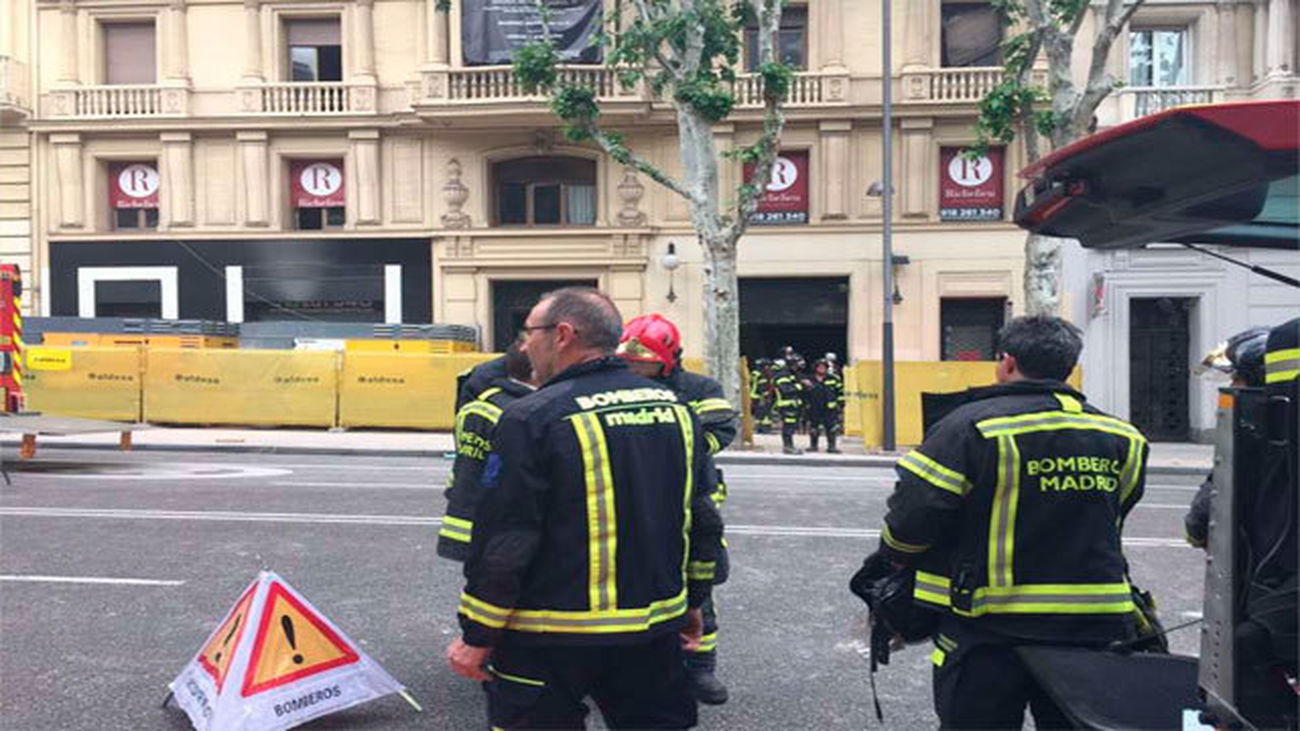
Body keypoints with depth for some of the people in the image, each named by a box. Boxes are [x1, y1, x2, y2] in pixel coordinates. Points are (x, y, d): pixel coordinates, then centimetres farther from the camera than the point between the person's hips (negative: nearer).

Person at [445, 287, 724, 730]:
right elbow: (702, 519, 10)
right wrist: (692, 602, 21)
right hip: (654, 632, 5)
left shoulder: (531, 419, -15)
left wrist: (477, 636, -5)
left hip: (548, 642, -5)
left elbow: (503, 541, -16)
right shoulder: (676, 409, 4)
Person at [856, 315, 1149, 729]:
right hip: (1093, 629, 5)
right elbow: (1112, 522, 15)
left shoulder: (972, 425, -13)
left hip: (988, 630, -4)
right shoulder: (1122, 439, 4)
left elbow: (915, 513, -16)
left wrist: (895, 558, 5)